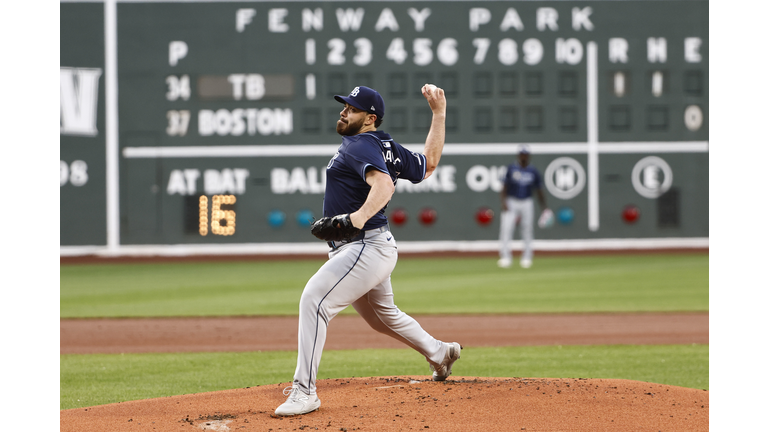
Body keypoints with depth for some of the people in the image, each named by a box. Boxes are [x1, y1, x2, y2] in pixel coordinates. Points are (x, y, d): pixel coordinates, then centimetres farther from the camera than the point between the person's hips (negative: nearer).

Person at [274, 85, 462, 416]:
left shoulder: (360, 146, -15)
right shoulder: (387, 148, 12)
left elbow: (384, 183, -32)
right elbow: (429, 163, 22)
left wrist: (359, 217, -48)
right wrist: (438, 113, 26)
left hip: (366, 248, -11)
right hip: (375, 248, 11)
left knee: (314, 299, -23)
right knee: (383, 316, 31)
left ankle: (304, 391, -26)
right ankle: (439, 353, 49)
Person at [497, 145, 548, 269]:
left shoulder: (533, 172, 6)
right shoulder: (511, 168, 3)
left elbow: (539, 191, 10)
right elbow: (505, 187, 2)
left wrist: (544, 207, 4)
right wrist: (503, 202, -11)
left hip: (527, 203, 1)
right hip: (511, 202, -1)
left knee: (527, 230, 3)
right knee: (506, 228, -13)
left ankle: (527, 257, 12)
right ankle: (505, 257, -14)